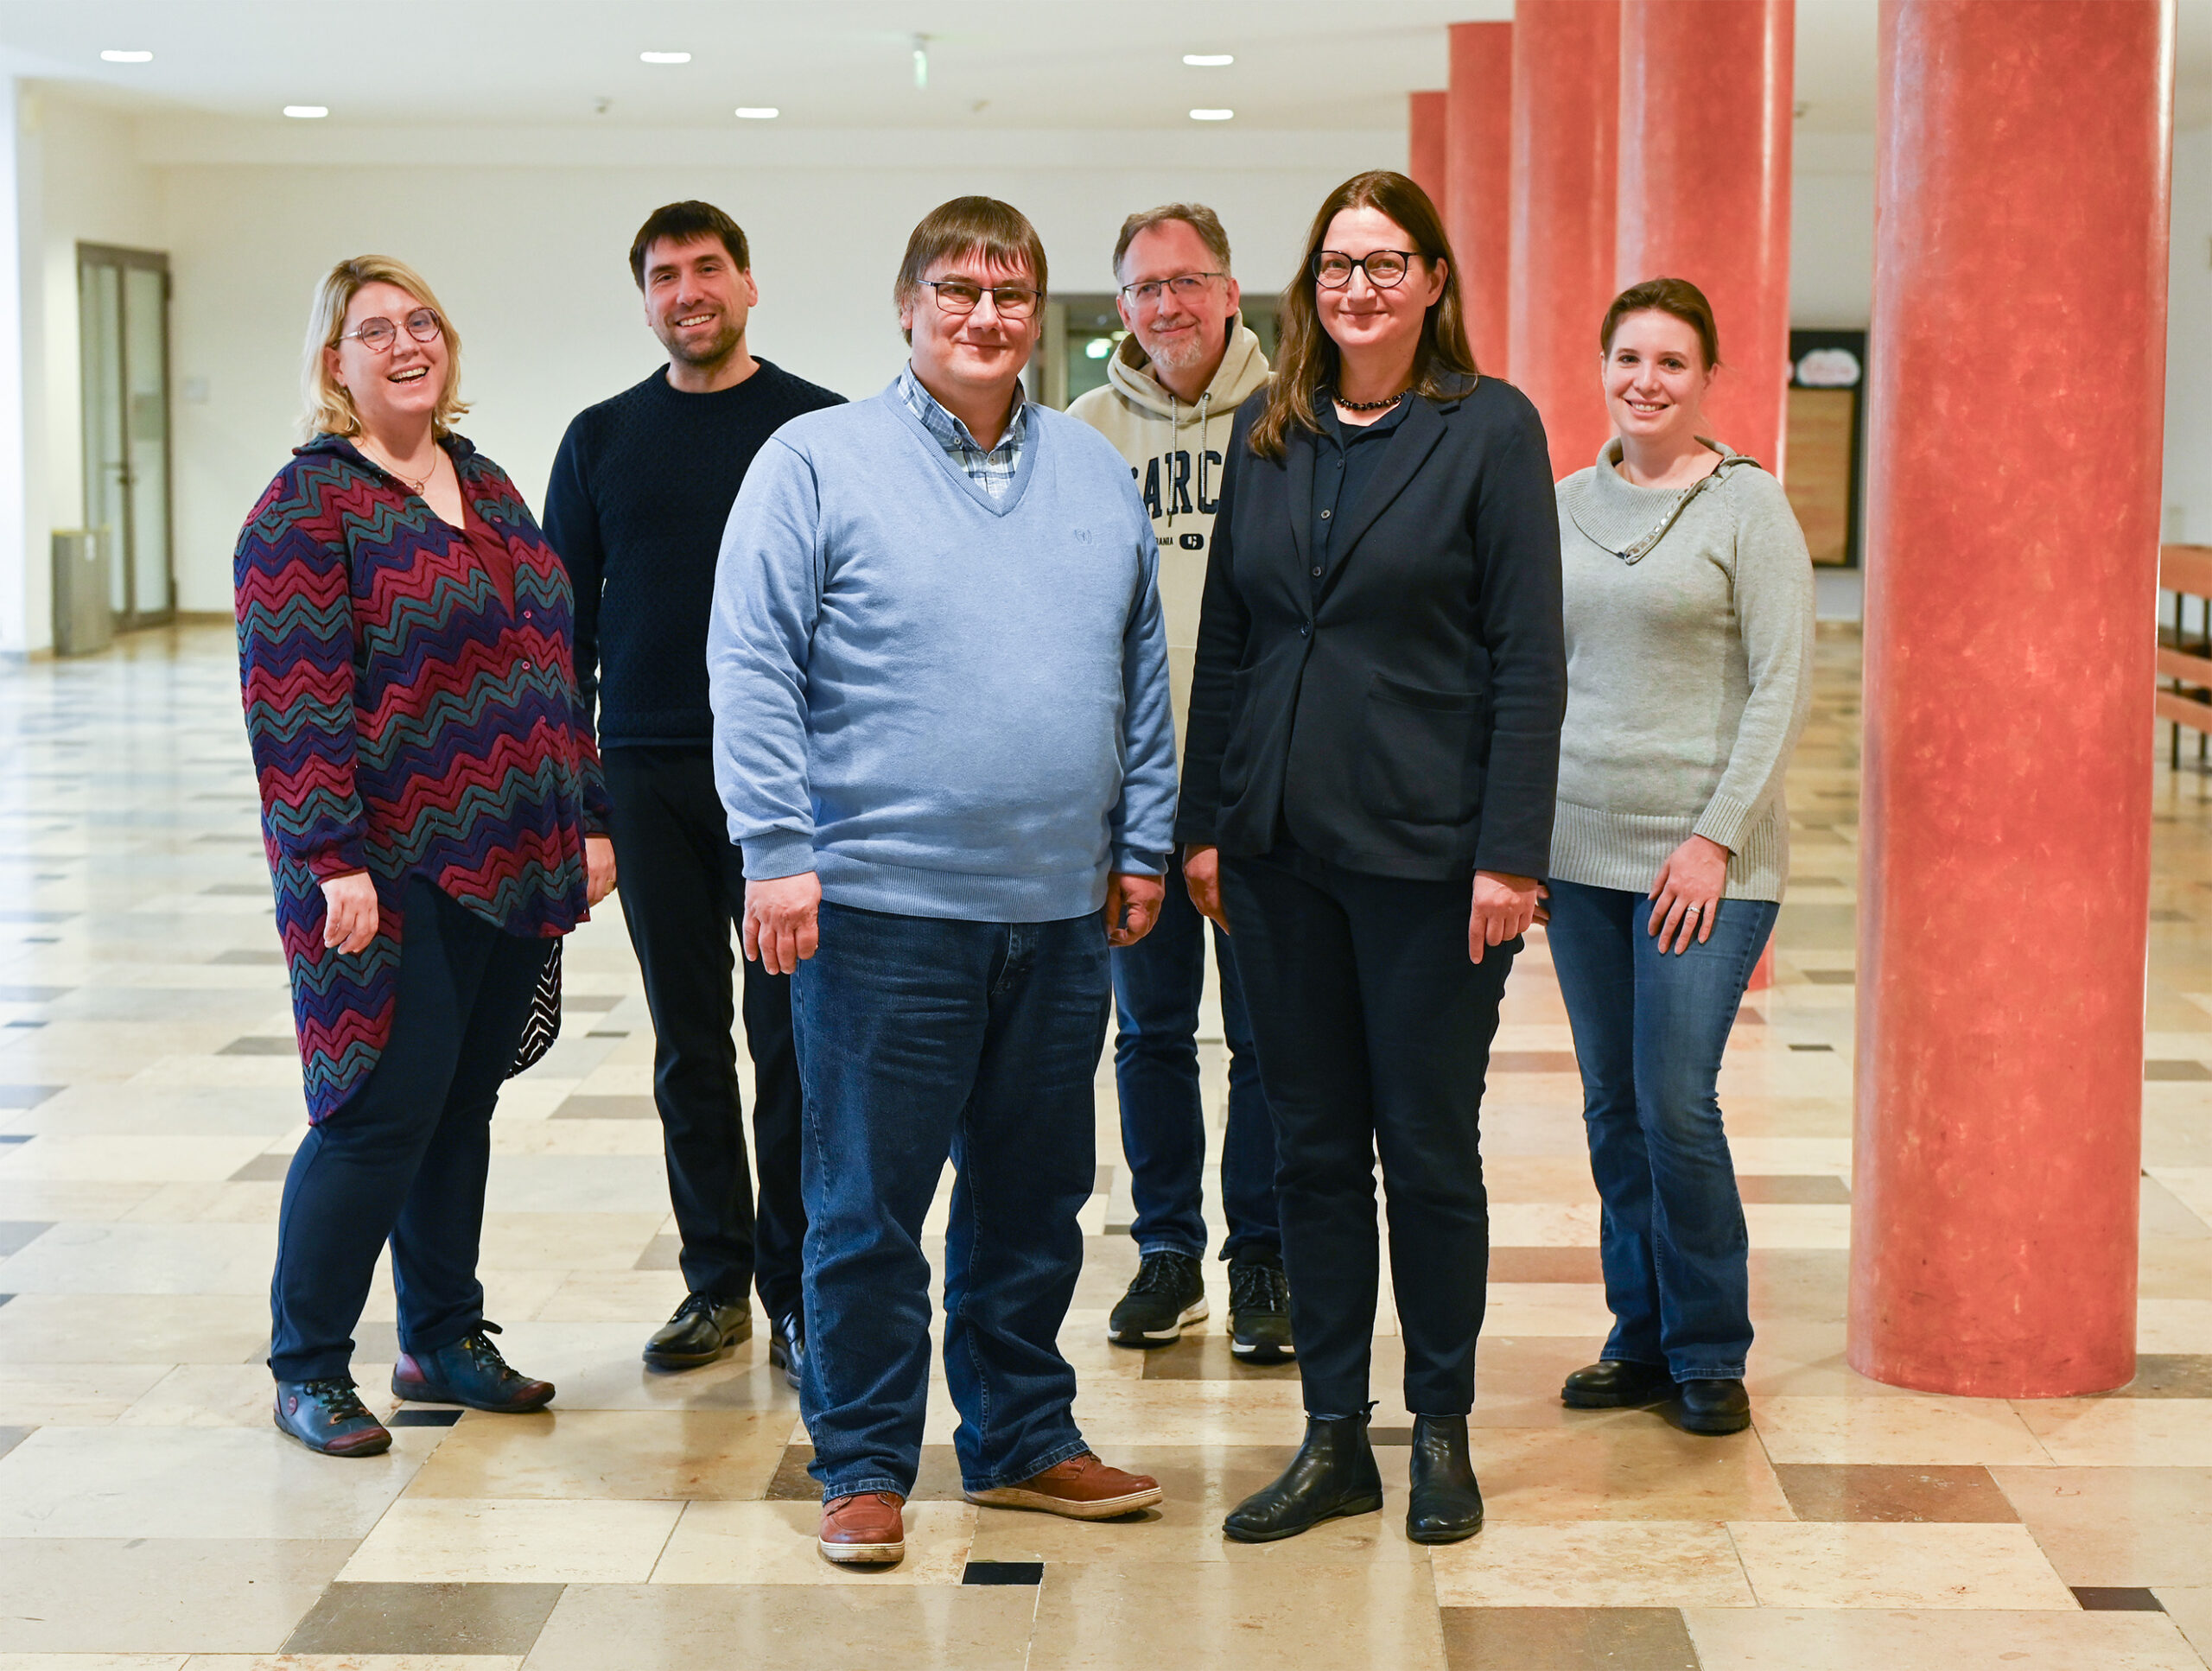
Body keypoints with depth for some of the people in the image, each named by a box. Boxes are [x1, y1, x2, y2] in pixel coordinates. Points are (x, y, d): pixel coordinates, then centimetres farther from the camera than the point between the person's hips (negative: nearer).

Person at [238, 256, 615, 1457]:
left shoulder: (487, 487, 15)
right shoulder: (308, 504, -8)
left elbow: (550, 666, 18)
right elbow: (294, 702, -14)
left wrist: (587, 817, 14)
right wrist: (335, 859, -19)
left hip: (512, 864, 7)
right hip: (396, 871, -7)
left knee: (464, 1104, 13)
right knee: (381, 1111, -5)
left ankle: (443, 1341, 25)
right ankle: (307, 1371, 8)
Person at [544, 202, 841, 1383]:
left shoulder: (821, 428, 1)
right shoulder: (602, 440, 10)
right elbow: (564, 621, 11)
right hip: (649, 777, 3)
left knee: (789, 1038, 0)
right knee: (688, 1041, 9)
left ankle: (795, 1292, 9)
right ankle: (715, 1281, 19)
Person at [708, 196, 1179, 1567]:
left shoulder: (1095, 473, 12)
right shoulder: (819, 463, -3)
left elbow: (1142, 672, 16)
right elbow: (753, 668, -7)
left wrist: (1143, 842, 12)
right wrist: (777, 851, -13)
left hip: (1062, 908, 5)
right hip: (883, 904, -5)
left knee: (1036, 1197, 14)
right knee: (869, 1205, 2)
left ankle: (1025, 1439, 28)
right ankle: (865, 1467, 14)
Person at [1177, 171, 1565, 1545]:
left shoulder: (1491, 428, -4)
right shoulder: (1267, 432, 10)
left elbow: (1529, 657, -7)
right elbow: (1225, 642, 13)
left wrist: (1510, 852, -13)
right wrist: (1204, 821, 7)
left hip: (1427, 849, -4)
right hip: (1280, 844, 4)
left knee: (1429, 1145, 5)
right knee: (1314, 1143, 10)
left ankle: (1443, 1431, 20)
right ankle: (1334, 1437, 19)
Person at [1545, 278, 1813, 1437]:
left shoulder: (1748, 505, -4)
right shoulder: (1565, 506, 10)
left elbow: (1782, 689, -7)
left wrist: (1717, 838, -13)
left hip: (1707, 858, -5)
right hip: (1580, 850, 5)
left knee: (1676, 1102, -8)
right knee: (1612, 1105, 8)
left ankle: (1710, 1352, 8)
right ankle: (1641, 1339, 21)